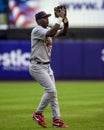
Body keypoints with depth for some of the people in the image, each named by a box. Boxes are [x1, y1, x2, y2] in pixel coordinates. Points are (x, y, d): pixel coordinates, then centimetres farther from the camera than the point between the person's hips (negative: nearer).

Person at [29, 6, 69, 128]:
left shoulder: (48, 29, 12)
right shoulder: (37, 30, -14)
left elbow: (63, 32, 3)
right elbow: (51, 33, -31)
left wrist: (65, 20, -12)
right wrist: (60, 18, -27)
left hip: (47, 66, 9)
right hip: (37, 66, -9)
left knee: (52, 92, 7)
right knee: (51, 90, -15)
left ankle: (56, 120, 10)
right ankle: (38, 113, -1)